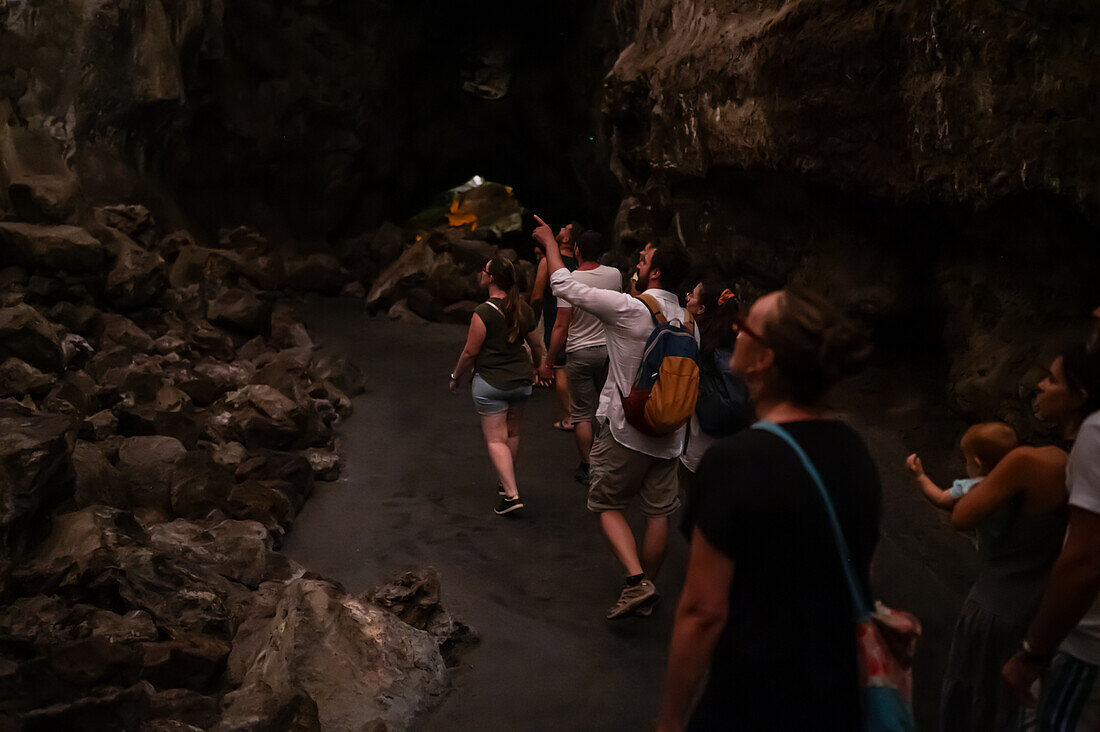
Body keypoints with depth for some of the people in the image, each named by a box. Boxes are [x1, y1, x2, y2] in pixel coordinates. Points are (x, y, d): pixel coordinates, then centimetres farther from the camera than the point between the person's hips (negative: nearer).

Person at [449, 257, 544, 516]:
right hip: (521, 379, 6)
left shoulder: (483, 313, -17)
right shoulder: (524, 309, 2)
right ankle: (507, 483, 33)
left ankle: (512, 494, -10)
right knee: (512, 433, 20)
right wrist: (540, 368, 32)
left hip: (490, 382, -6)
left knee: (495, 439, -1)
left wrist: (456, 377, 2)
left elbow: (470, 352, -13)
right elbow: (536, 346, 13)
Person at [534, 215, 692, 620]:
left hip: (625, 430, -6)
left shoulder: (629, 308, -16)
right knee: (658, 512, 11)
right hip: (668, 434, 6)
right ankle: (646, 595, 22)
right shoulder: (687, 321, 4)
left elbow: (566, 287, -8)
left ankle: (637, 581, -8)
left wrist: (549, 242, 5)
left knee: (607, 505, 9)